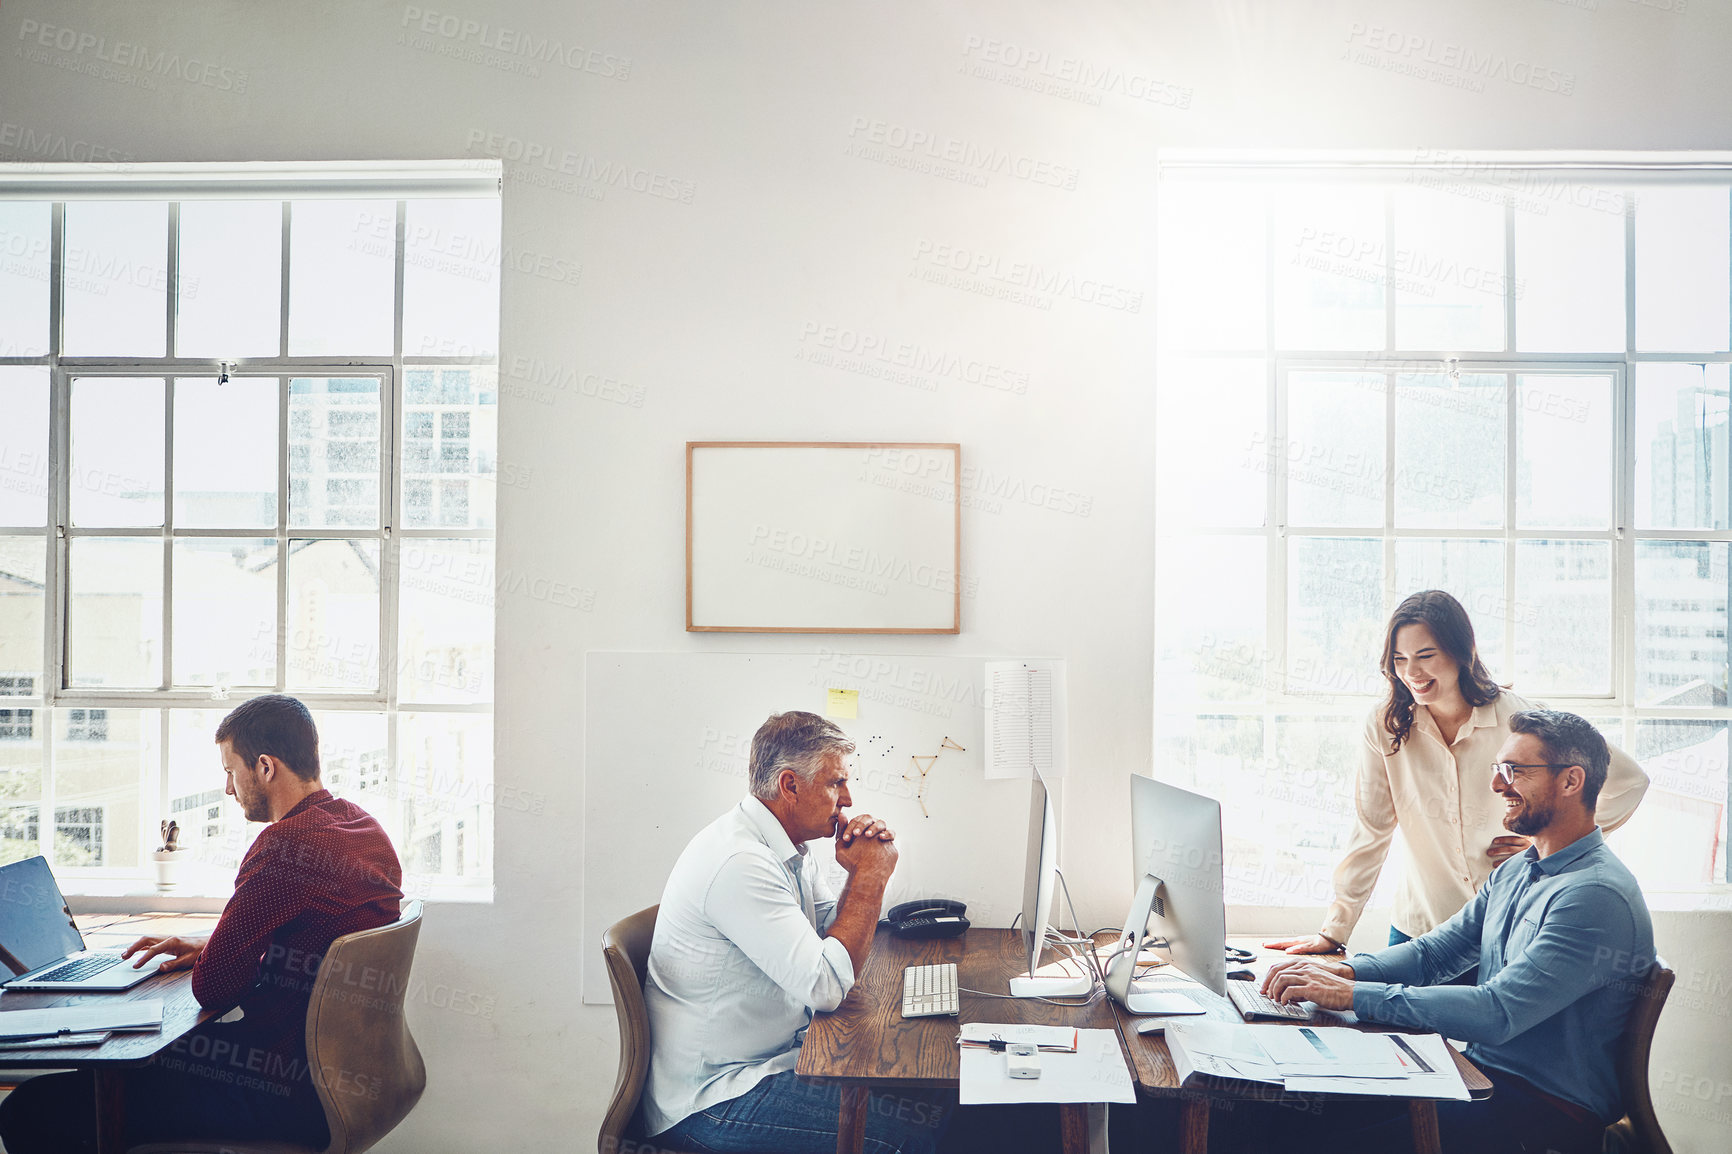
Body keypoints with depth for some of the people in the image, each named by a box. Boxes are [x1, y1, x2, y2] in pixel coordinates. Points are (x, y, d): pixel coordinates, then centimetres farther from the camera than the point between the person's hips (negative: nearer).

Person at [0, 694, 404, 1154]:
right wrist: (211, 944, 14)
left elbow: (213, 987, -17)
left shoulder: (287, 844, -22)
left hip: (288, 1094, -10)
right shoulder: (364, 826, 9)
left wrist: (212, 955, 6)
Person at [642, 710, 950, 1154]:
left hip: (776, 1054, 10)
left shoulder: (789, 849, 7)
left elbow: (833, 934, 13)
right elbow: (827, 986, -27)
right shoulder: (738, 862, -25)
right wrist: (871, 877, -18)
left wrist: (860, 874, -4)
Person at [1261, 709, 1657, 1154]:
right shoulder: (1514, 871, 12)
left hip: (1551, 1108, -8)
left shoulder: (1596, 896, -20)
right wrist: (1344, 970, -8)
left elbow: (1497, 1013, -28)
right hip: (1480, 1069, 8)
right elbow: (1436, 951, 12)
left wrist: (1349, 994, -30)